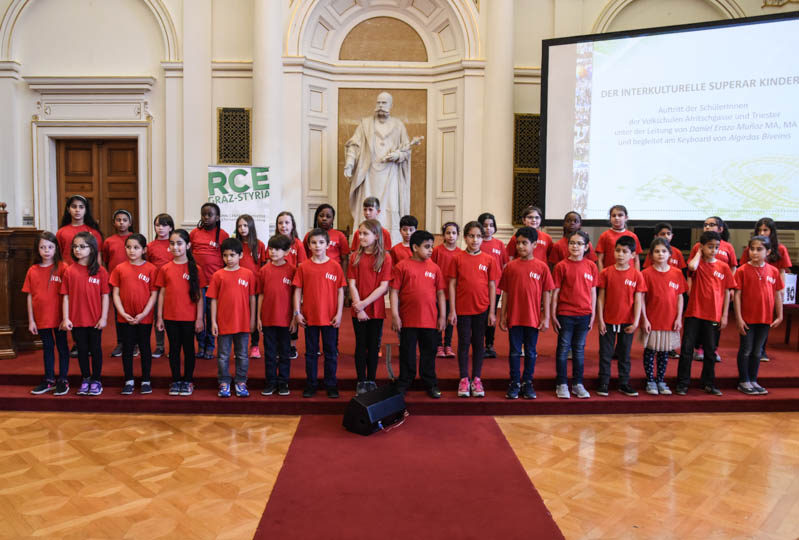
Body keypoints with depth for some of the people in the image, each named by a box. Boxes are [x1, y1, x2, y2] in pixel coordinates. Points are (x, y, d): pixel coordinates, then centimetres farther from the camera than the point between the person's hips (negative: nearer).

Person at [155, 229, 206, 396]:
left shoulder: (195, 269, -4)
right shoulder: (165, 269, 2)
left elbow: (199, 295, -3)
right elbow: (162, 293, 5)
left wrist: (200, 318, -6)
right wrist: (159, 317, 2)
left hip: (189, 318, -2)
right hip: (170, 317, 2)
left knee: (188, 348, 9)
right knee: (174, 348, 11)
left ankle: (188, 381, 21)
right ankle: (176, 381, 22)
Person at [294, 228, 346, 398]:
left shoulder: (335, 266, -2)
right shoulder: (303, 267, -1)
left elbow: (340, 291, -1)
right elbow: (298, 290, 2)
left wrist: (339, 314, -5)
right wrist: (297, 312, -4)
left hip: (330, 317, 0)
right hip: (309, 317, 1)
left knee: (331, 352, 8)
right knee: (311, 352, 11)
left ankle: (331, 385, 20)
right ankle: (311, 385, 22)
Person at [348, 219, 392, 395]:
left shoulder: (385, 258, -3)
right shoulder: (355, 257, 1)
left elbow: (383, 286, -8)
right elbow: (352, 284, -3)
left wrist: (364, 303, -15)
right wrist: (359, 309, -10)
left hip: (376, 309, 0)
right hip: (358, 310, 1)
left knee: (374, 346, 8)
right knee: (361, 345, 7)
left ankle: (371, 380, 21)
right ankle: (361, 382, 17)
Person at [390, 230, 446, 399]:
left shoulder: (434, 268, 4)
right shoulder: (402, 267, -5)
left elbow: (440, 293, 8)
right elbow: (394, 292, -5)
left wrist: (442, 316, 6)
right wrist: (395, 315, -10)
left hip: (429, 319, 2)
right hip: (408, 320, -2)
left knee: (429, 352, 13)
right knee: (407, 353, 10)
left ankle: (431, 385, 27)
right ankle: (403, 384, 24)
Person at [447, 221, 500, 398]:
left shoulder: (489, 260, 1)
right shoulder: (457, 259, -1)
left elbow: (492, 286, 3)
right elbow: (452, 285, 0)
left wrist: (492, 311, -1)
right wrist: (452, 310, -4)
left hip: (482, 309, 1)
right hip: (462, 308, -1)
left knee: (478, 343, 9)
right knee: (464, 343, 6)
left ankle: (476, 379, 19)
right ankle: (464, 379, 16)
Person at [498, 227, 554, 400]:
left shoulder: (542, 267, -2)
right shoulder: (510, 266, 1)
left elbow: (546, 293, 0)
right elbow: (506, 293, 4)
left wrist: (546, 317, -2)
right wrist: (502, 316, 3)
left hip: (533, 318, 0)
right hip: (514, 317, 1)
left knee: (531, 352, 11)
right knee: (515, 351, 8)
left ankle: (527, 383, 24)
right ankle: (514, 383, 20)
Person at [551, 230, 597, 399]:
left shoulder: (591, 266, 2)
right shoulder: (561, 266, -6)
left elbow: (593, 291, 7)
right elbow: (555, 292, -4)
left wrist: (593, 314, 5)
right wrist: (553, 315, -5)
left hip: (584, 314, 3)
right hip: (565, 314, -2)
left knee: (579, 349, 12)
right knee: (563, 348, 5)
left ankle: (578, 384, 23)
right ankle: (562, 385, 15)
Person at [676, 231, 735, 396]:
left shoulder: (723, 267, 4)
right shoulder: (697, 262, 0)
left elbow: (726, 292, 7)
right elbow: (692, 266, -27)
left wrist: (724, 315, 2)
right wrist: (699, 253, -8)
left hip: (713, 316, 2)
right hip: (694, 313, -2)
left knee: (710, 351, 11)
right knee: (686, 349, 0)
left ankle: (709, 383, 24)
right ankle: (682, 384, 8)